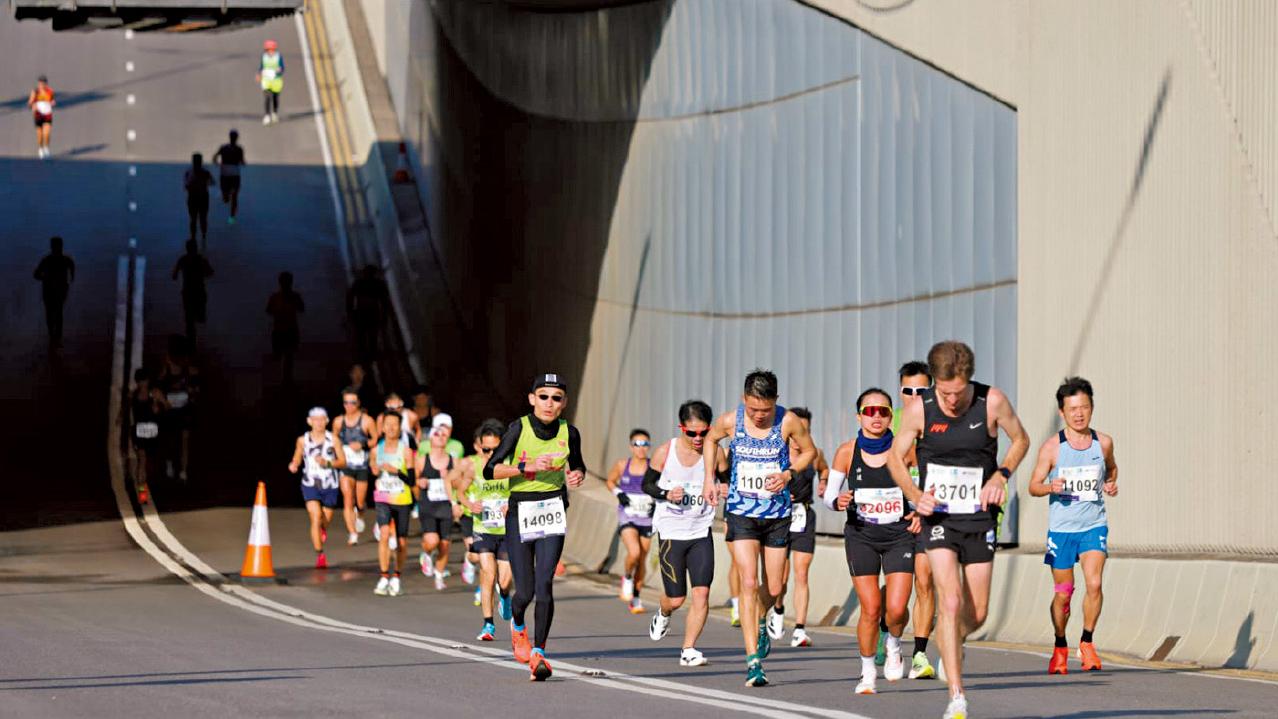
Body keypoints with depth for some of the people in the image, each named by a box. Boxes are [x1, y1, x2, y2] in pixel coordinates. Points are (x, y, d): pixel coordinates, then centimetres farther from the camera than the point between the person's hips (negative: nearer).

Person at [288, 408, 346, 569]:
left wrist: (327, 463, -18)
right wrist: (293, 466, -11)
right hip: (310, 485, -1)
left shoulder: (333, 440, -2)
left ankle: (322, 531, 52)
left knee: (326, 520, 13)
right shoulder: (303, 440, 1)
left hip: (330, 486, 1)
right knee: (315, 518, -17)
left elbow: (343, 462, -1)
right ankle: (320, 555, -14)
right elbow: (297, 459, 12)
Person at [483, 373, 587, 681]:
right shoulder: (519, 428, -7)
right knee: (525, 591, -1)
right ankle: (517, 624, 35)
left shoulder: (569, 433, 1)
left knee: (544, 584, -14)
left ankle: (538, 652, -7)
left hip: (553, 511, 1)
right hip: (519, 513, -1)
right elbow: (490, 470, -8)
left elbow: (578, 466, 20)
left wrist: (577, 476, -3)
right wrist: (527, 466, -21)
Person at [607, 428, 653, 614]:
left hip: (646, 519, 1)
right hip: (627, 517, -1)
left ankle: (636, 598, 22)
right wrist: (618, 493, -3)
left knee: (642, 560, 7)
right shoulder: (622, 465, 0)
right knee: (634, 552, -23)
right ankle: (627, 578, 7)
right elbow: (610, 481, 16)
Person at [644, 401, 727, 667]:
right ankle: (663, 615, 40)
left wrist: (726, 490, -15)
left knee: (702, 593, -12)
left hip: (701, 532, 1)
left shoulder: (715, 453, -4)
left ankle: (688, 650, -3)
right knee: (676, 599, 3)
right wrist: (666, 494, -17)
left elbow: (727, 482, 9)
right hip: (671, 532, -1)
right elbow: (647, 484, 3)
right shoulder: (665, 452, -8)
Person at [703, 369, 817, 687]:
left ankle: (760, 622, 46)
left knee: (773, 588, 10)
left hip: (777, 514, 1)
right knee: (749, 583, -14)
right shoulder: (730, 421, -9)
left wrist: (788, 474, -13)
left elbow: (809, 451, 4)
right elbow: (711, 439, 14)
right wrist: (709, 478, 4)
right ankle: (753, 661, -15)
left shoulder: (788, 421, -12)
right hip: (741, 514, -1)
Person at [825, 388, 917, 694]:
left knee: (896, 609, -11)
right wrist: (837, 502, -19)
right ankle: (868, 672, 14)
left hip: (899, 534, 0)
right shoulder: (847, 452, -5)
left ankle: (894, 644, 24)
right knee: (870, 609, -6)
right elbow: (830, 494, 4)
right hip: (861, 535, 0)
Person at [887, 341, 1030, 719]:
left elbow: (1020, 439, 7)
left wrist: (1002, 474, -10)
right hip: (938, 516, -2)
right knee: (950, 602, -18)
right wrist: (915, 495, -15)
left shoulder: (992, 401, -11)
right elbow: (895, 457, 2)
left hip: (979, 517, 2)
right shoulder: (919, 409, -12)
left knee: (976, 614, 7)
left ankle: (953, 644, 44)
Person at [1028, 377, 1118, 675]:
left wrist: (1111, 484, 1)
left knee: (1094, 583, -17)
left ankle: (1087, 642, 1)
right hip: (1061, 527, -1)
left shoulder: (1103, 442, 1)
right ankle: (1060, 647, 26)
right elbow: (1033, 485, 0)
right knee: (1063, 592, 5)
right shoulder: (1052, 447, -6)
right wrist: (1050, 487, -22)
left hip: (1094, 524, 1)